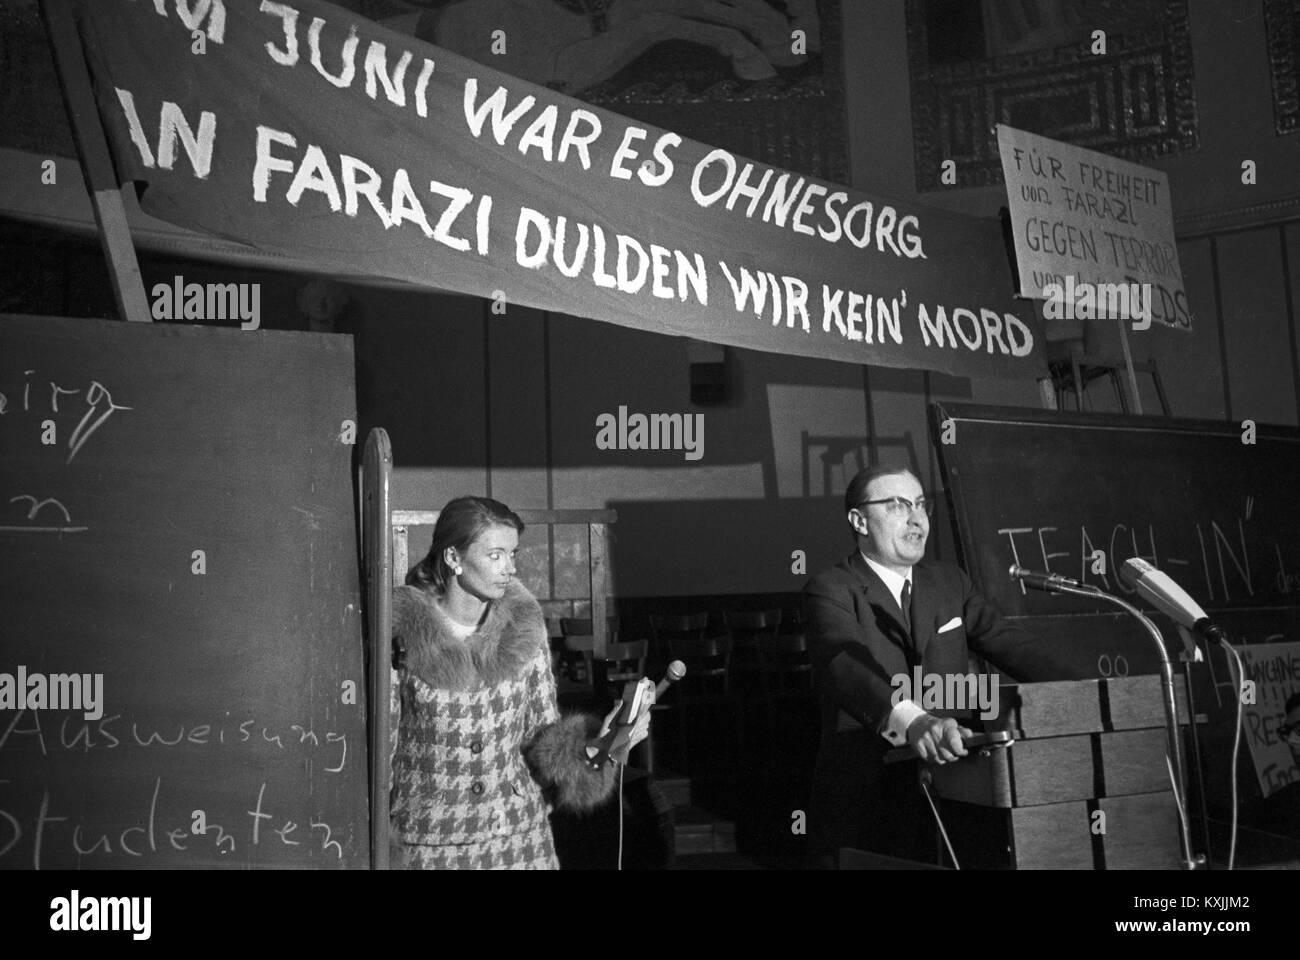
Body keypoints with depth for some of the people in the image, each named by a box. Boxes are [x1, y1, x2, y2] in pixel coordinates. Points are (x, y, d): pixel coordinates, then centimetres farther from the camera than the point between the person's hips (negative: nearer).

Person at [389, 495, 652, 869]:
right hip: (428, 847, -2)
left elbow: (542, 735, 3)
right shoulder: (401, 635, -13)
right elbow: (377, 751, -5)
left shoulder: (525, 629, -4)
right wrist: (380, 850, -7)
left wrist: (598, 745, -15)